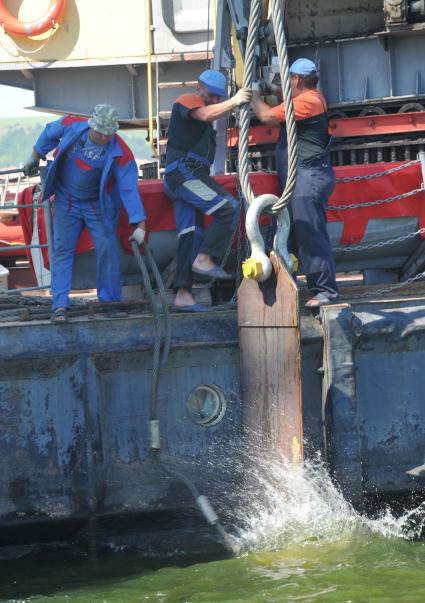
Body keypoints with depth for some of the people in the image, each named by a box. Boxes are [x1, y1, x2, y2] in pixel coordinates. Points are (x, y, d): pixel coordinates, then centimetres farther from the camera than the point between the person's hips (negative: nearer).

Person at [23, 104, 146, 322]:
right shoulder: (71, 126, -17)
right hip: (66, 202, 1)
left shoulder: (120, 153, -23)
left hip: (98, 205, -1)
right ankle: (60, 305, -10)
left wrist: (139, 224, -26)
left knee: (108, 250, -7)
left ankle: (110, 303, 5)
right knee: (62, 249, -6)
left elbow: (129, 188, -22)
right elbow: (50, 134, 6)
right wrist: (35, 158, 17)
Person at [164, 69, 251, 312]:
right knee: (228, 207, -20)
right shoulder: (188, 100, -2)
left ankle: (183, 294, -2)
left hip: (188, 178, 11)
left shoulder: (200, 106, 31)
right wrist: (234, 101, -19)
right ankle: (205, 259, -23)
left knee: (192, 235, 3)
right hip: (184, 171, -11)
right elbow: (205, 114, -20)